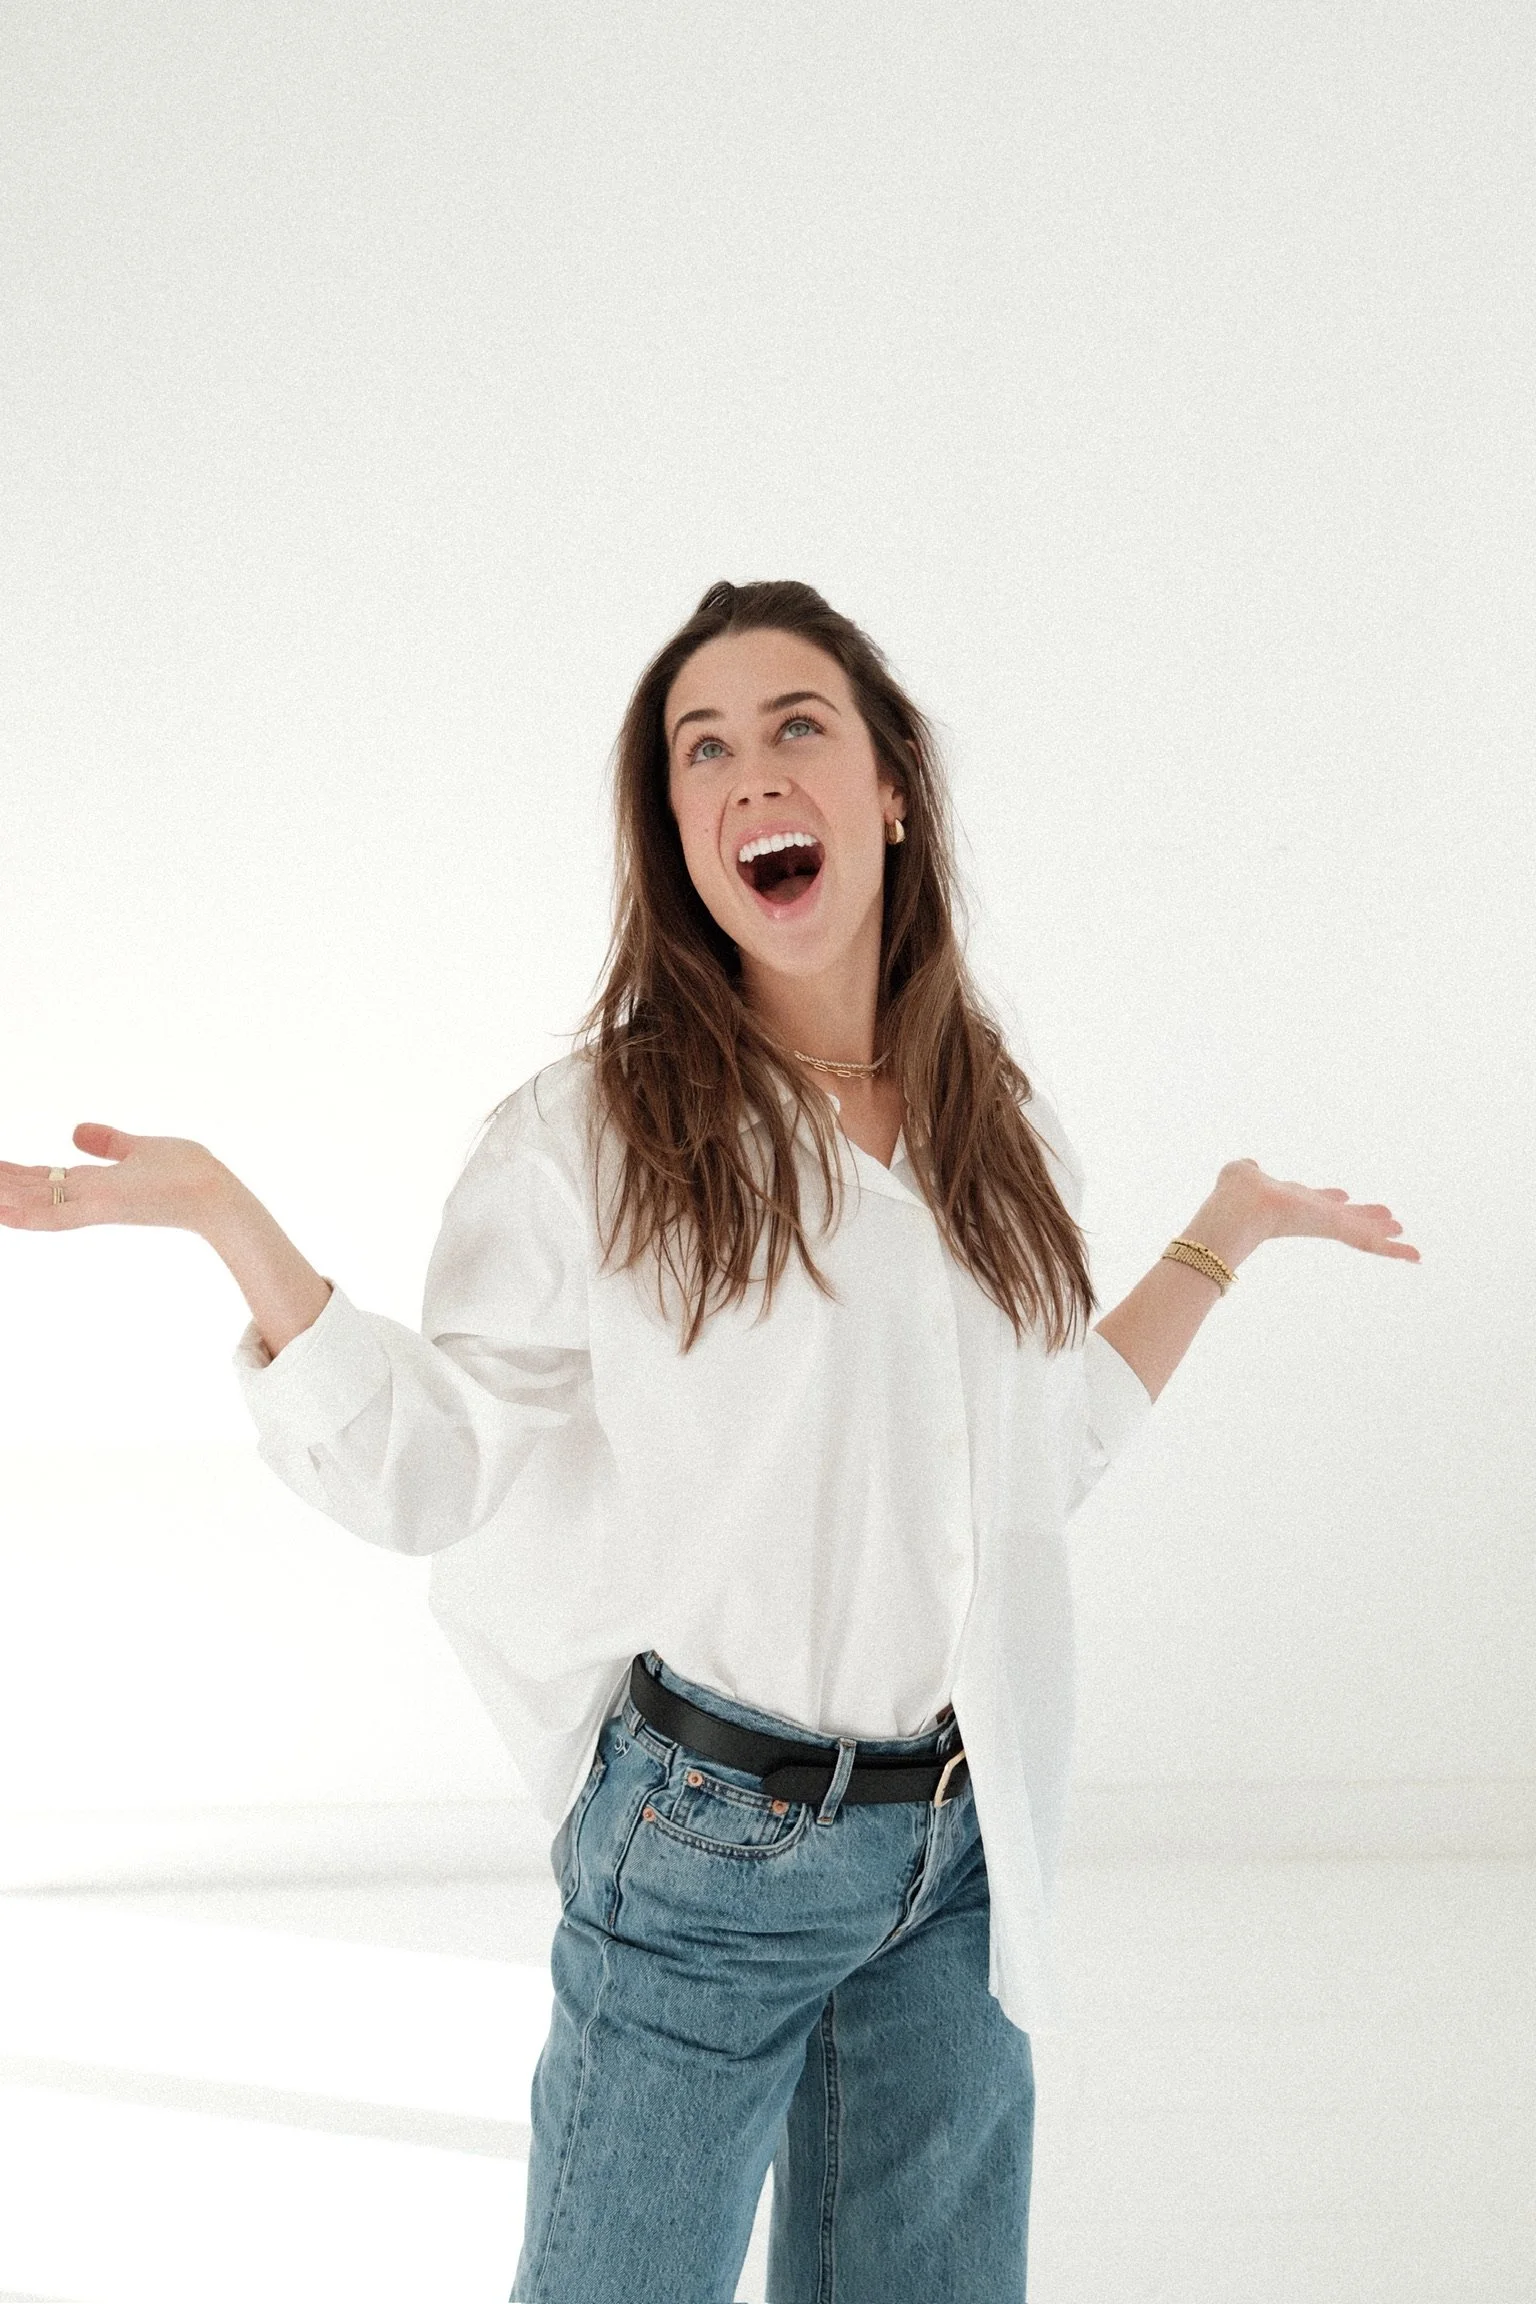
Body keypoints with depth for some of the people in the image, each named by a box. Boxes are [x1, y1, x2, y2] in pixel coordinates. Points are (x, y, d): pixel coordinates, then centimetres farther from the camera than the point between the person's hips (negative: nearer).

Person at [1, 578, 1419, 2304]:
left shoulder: (999, 1129, 6)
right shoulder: (590, 1136, -7)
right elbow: (438, 1471, -9)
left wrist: (1218, 1242, 19)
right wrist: (219, 1213, -17)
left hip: (962, 1852, 4)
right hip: (707, 1844, -4)